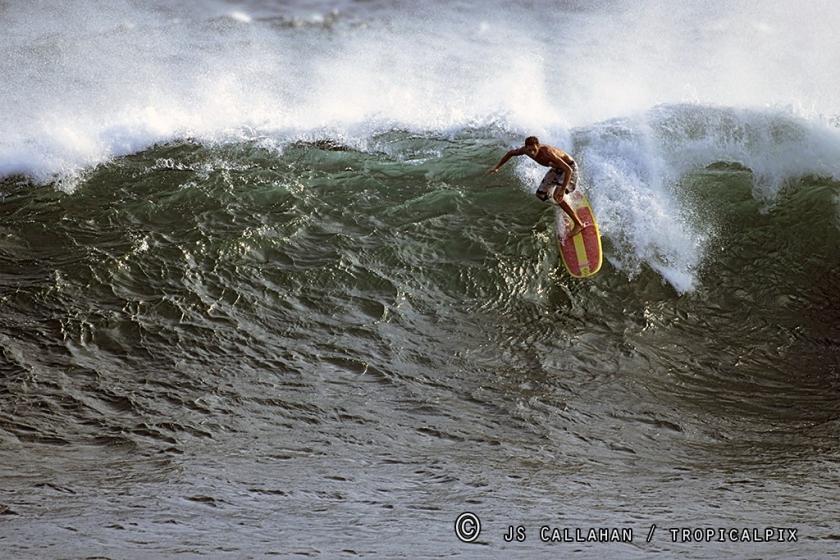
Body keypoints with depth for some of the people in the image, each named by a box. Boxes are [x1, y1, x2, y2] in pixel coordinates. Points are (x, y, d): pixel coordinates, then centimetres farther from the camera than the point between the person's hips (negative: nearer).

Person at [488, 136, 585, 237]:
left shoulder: (547, 153, -40)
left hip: (569, 167, -8)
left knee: (557, 196, -25)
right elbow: (511, 153, 5)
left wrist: (562, 190, -48)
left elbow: (568, 169, -43)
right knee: (541, 195, 5)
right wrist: (497, 167, 8)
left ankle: (578, 224, -17)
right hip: (556, 169, 8)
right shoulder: (526, 150, -18)